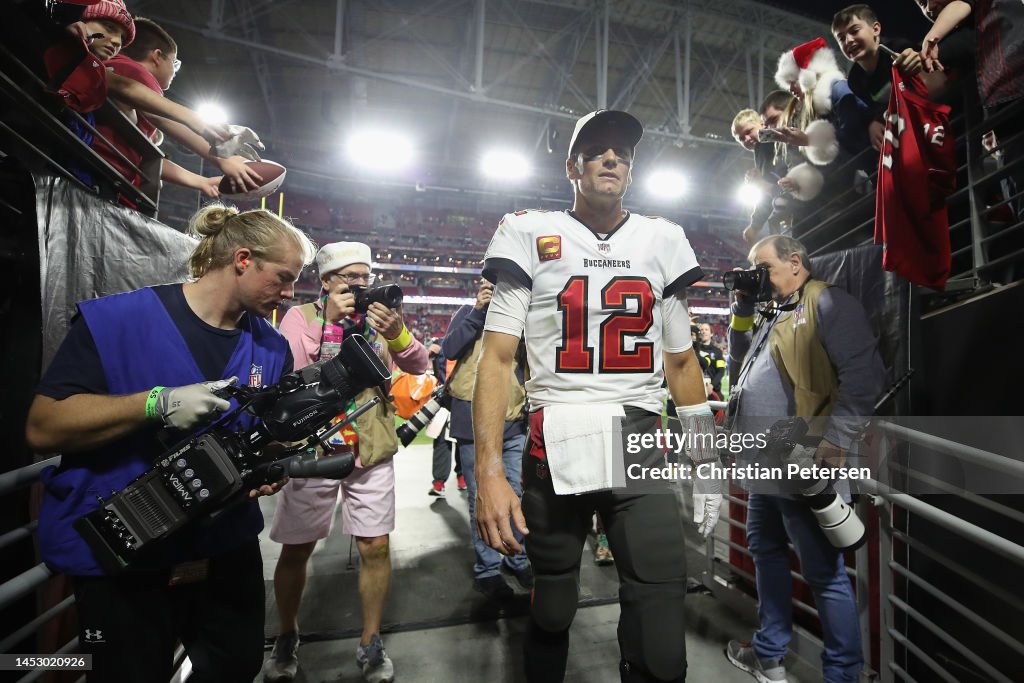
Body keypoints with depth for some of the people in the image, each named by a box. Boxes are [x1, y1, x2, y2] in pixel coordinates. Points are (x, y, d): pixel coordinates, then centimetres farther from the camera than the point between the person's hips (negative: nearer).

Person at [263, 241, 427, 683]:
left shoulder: (380, 316, 5)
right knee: (296, 549, 12)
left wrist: (397, 332, -22)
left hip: (372, 452, 2)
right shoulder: (301, 316, -2)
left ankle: (370, 645, 27)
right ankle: (287, 638, 39)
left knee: (376, 547, 5)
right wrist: (328, 319, -21)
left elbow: (419, 366, -4)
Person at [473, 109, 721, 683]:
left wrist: (707, 466, 12)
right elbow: (498, 357, -4)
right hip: (555, 447, -1)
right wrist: (490, 472, -13)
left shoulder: (662, 241, 11)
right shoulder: (531, 234, 2)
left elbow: (681, 361, 15)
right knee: (550, 616, 15)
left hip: (642, 447, 2)